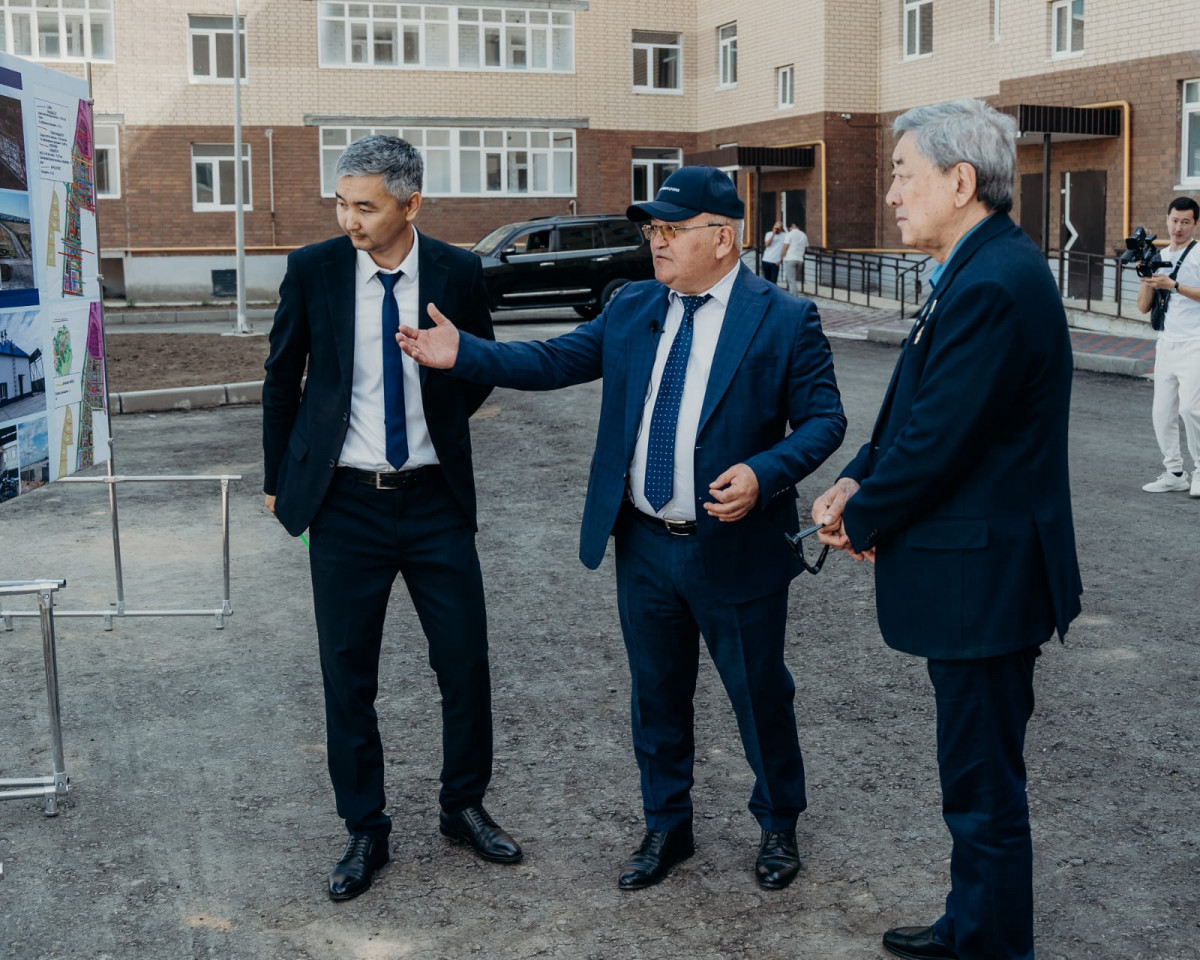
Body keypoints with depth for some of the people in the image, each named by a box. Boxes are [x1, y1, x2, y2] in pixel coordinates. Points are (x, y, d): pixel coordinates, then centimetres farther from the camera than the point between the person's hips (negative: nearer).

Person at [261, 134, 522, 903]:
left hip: (436, 500, 1)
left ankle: (465, 807, 29)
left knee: (465, 664, 7)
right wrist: (279, 478, 12)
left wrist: (435, 429, 10)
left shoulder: (459, 273, -5)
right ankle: (365, 831, 24)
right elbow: (282, 379, 7)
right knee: (348, 675, 7)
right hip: (344, 502, 0)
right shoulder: (313, 270, -5)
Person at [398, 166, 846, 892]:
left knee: (760, 696, 12)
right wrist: (462, 353, -9)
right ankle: (667, 828, 36)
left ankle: (779, 826, 36)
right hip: (644, 547, 5)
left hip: (735, 551, -4)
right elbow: (554, 361, 3)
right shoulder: (632, 309, 5)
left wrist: (764, 475, -26)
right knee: (658, 696, 17)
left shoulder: (786, 319, -9)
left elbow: (824, 420, -10)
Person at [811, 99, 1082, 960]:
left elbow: (937, 441, -23)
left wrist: (860, 518, -7)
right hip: (983, 571, 11)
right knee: (981, 771, 23)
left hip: (982, 580, -11)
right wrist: (862, 479, 2)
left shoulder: (993, 285, -23)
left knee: (984, 785, 4)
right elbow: (925, 410, 15)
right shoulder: (989, 266, 10)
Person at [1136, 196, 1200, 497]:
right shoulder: (1158, 257, 15)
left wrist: (1173, 285, -20)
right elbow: (1143, 307, 12)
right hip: (1166, 344, 6)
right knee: (1162, 412, 4)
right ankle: (1174, 473, 14)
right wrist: (1147, 279, -4)